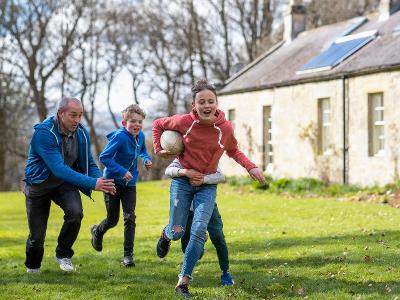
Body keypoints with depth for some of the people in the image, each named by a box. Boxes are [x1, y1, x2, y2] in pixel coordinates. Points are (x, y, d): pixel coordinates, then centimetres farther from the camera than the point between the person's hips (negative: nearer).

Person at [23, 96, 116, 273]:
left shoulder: (81, 133, -12)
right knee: (37, 236, 0)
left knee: (75, 212, -27)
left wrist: (101, 181, -24)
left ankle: (63, 254, -3)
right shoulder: (44, 133, -31)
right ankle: (32, 266, 32)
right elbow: (59, 169, -38)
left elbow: (89, 163, -1)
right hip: (39, 185, -3)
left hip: (65, 182, 3)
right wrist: (92, 183, -44)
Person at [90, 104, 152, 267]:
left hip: (130, 183, 4)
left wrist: (146, 159, -2)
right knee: (112, 220, 8)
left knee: (129, 218, -6)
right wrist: (122, 171, -30)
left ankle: (128, 255, 0)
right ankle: (97, 231, 43)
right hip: (113, 182, -4)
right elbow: (104, 157, -26)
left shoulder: (140, 136, -4)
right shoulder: (120, 137, -24)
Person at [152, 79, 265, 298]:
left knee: (199, 231, -13)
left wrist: (250, 167, -3)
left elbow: (233, 151, 10)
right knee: (177, 232, 3)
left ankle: (183, 281, -4)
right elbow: (158, 124, 6)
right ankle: (166, 234, 44)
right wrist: (158, 149, -3)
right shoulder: (184, 122, -13)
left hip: (207, 186, 1)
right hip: (182, 181, 0)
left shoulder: (225, 128, -10)